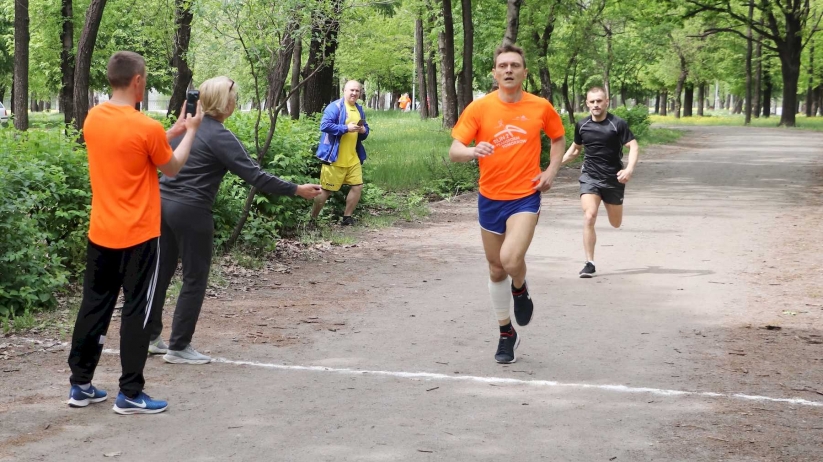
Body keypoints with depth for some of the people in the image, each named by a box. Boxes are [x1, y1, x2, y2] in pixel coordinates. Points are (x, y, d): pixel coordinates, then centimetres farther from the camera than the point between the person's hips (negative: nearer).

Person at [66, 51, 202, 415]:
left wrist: (173, 130, 19)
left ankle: (80, 385, 20)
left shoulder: (93, 119, 3)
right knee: (136, 312, 2)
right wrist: (191, 131, 12)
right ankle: (130, 394, 6)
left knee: (94, 307, 14)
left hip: (100, 233, 6)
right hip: (138, 235, -6)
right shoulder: (146, 127, -16)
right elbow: (171, 168, 0)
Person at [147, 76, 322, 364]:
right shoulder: (219, 137, -14)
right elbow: (253, 175, -18)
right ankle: (178, 348, 7)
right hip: (191, 211, -8)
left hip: (163, 203, 8)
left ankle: (150, 337, 24)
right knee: (195, 279, 3)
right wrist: (296, 190, -15)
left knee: (161, 272, 15)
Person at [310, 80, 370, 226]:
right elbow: (324, 125, -21)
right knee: (325, 190, 0)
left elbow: (365, 129, 21)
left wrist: (364, 130, -4)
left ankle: (347, 217, 17)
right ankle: (312, 219, 13)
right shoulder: (335, 107, -12)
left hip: (353, 158, 7)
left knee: (357, 186, 5)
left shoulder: (359, 109, 13)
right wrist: (346, 128, -23)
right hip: (335, 158, -7)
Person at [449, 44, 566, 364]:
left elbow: (559, 138, 16)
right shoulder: (479, 108, -5)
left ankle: (520, 290, 12)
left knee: (511, 260, -25)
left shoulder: (540, 107, -3)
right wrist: (473, 151, -31)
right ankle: (506, 333, 31)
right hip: (490, 199, 2)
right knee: (496, 270, 12)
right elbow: (454, 151, -9)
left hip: (525, 196, -2)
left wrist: (551, 170, 1)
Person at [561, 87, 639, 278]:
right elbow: (575, 148, 19)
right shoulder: (582, 125, 2)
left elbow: (633, 147, -12)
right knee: (589, 217, -18)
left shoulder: (618, 124, -9)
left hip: (613, 179, -1)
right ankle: (589, 263, -12)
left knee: (616, 223, 13)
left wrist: (629, 169, -28)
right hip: (590, 177, 1)